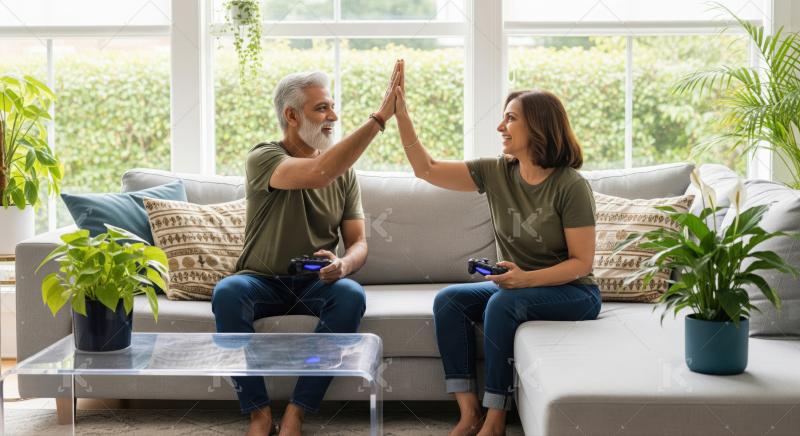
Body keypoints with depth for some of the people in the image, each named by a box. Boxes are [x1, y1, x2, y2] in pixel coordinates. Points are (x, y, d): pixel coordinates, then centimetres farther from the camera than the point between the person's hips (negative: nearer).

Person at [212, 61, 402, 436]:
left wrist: (343, 264, -24)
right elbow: (318, 174, -32)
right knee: (227, 293, -35)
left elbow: (359, 243, 2)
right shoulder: (263, 158, -11)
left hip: (316, 283, 3)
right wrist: (379, 117, -34)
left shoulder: (344, 171, 4)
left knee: (351, 295, -31)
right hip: (262, 280, -2)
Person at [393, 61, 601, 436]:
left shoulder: (570, 186, -17)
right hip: (518, 285, 6)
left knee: (503, 303, -33)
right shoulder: (495, 172, -1)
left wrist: (527, 279, -30)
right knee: (448, 300, -17)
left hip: (571, 292, -6)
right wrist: (401, 114, -10)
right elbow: (427, 169, -2)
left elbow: (581, 262, -16)